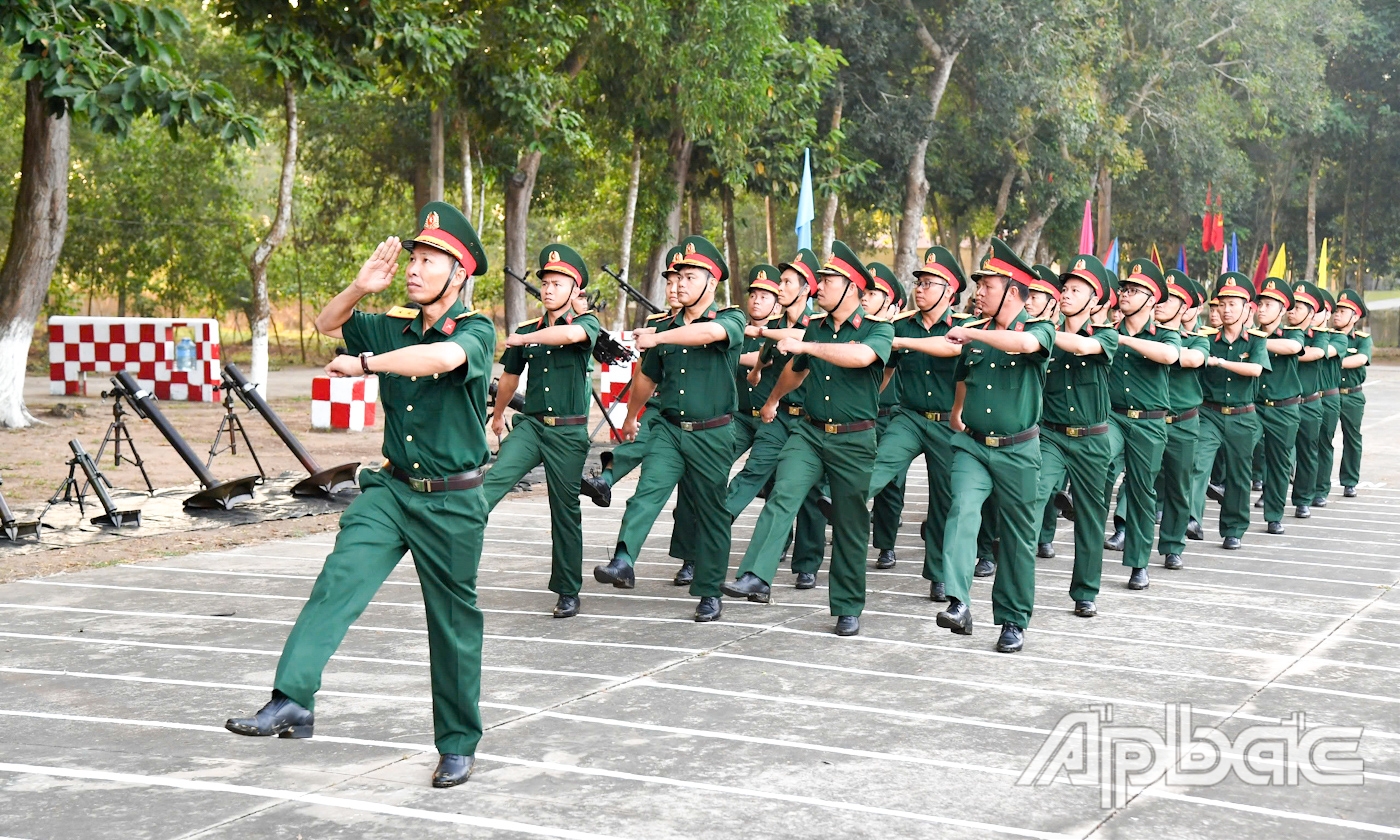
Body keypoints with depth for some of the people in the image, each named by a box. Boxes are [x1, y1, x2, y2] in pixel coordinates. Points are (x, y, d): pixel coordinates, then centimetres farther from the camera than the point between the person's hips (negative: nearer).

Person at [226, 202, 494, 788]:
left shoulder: (476, 329, -11)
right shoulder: (393, 326, 6)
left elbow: (442, 357, -33)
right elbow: (328, 324, 19)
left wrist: (365, 363, -23)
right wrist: (360, 287, -1)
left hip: (451, 502, -4)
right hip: (391, 488, 4)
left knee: (454, 625, 6)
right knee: (337, 580, -18)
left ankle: (458, 745, 21)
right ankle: (292, 703, -26)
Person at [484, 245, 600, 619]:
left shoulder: (587, 323, -2)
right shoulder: (528, 329, 10)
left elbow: (571, 333, -29)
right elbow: (510, 376, 26)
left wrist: (523, 339, -17)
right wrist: (498, 414, 37)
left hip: (569, 433, -3)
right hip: (530, 424, 3)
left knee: (565, 511, 4)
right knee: (495, 479, -23)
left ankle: (568, 592, 14)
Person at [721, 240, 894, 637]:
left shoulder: (878, 328, -6)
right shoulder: (816, 327, 9)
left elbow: (862, 356, -31)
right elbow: (796, 371, 29)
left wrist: (805, 346, -27)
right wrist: (773, 400, 43)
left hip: (854, 440, -3)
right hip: (809, 432, 4)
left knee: (850, 526, 5)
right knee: (782, 495, -21)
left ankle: (848, 608, 16)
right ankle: (755, 575, -31)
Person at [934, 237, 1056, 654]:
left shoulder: (1039, 329, -6)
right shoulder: (973, 331, 7)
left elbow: (1026, 344, -33)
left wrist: (974, 334, -30)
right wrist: (956, 416, 29)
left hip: (1017, 450, -3)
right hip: (972, 445, 3)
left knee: (1017, 537, 6)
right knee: (962, 513, -22)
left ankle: (1014, 621, 18)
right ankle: (958, 604, -32)